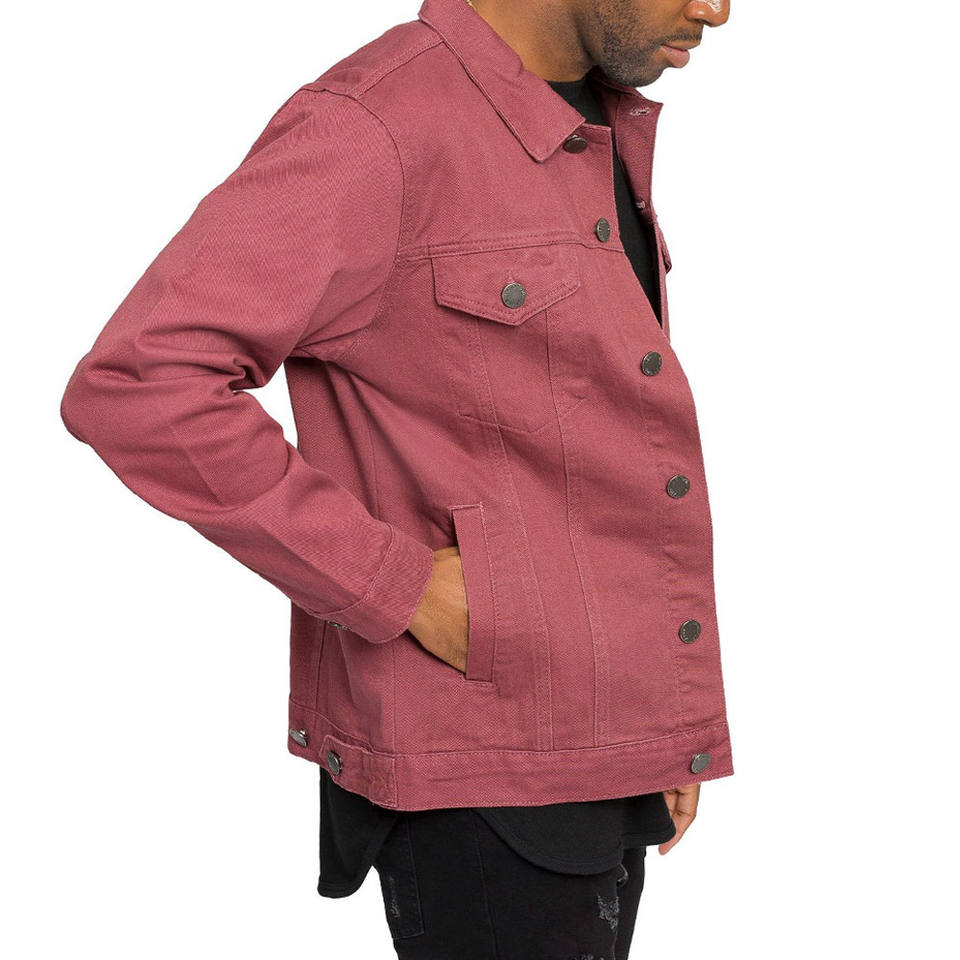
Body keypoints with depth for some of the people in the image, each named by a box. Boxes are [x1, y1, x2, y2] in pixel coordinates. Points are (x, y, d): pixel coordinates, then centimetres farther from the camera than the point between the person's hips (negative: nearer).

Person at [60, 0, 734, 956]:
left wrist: (662, 733, 14)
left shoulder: (600, 136, 12)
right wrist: (401, 588, -20)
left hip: (596, 756, 8)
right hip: (478, 772, -8)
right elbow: (136, 387, -24)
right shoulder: (374, 131, -16)